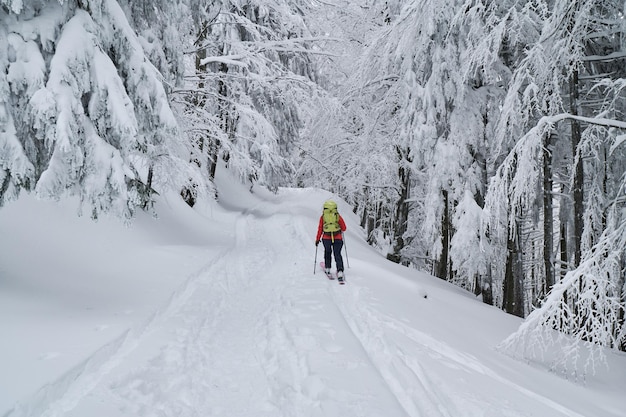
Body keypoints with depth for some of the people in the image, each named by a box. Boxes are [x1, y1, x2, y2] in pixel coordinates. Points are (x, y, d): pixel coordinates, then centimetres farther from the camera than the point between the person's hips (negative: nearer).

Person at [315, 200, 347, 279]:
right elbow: (344, 228, 3)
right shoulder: (338, 216, -1)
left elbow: (320, 229, 1)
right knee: (337, 254, 5)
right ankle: (340, 271, -10)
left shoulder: (323, 217, -1)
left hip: (326, 238, 1)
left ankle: (327, 268, 29)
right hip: (338, 239, 0)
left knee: (327, 252, 25)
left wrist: (317, 239, 10)